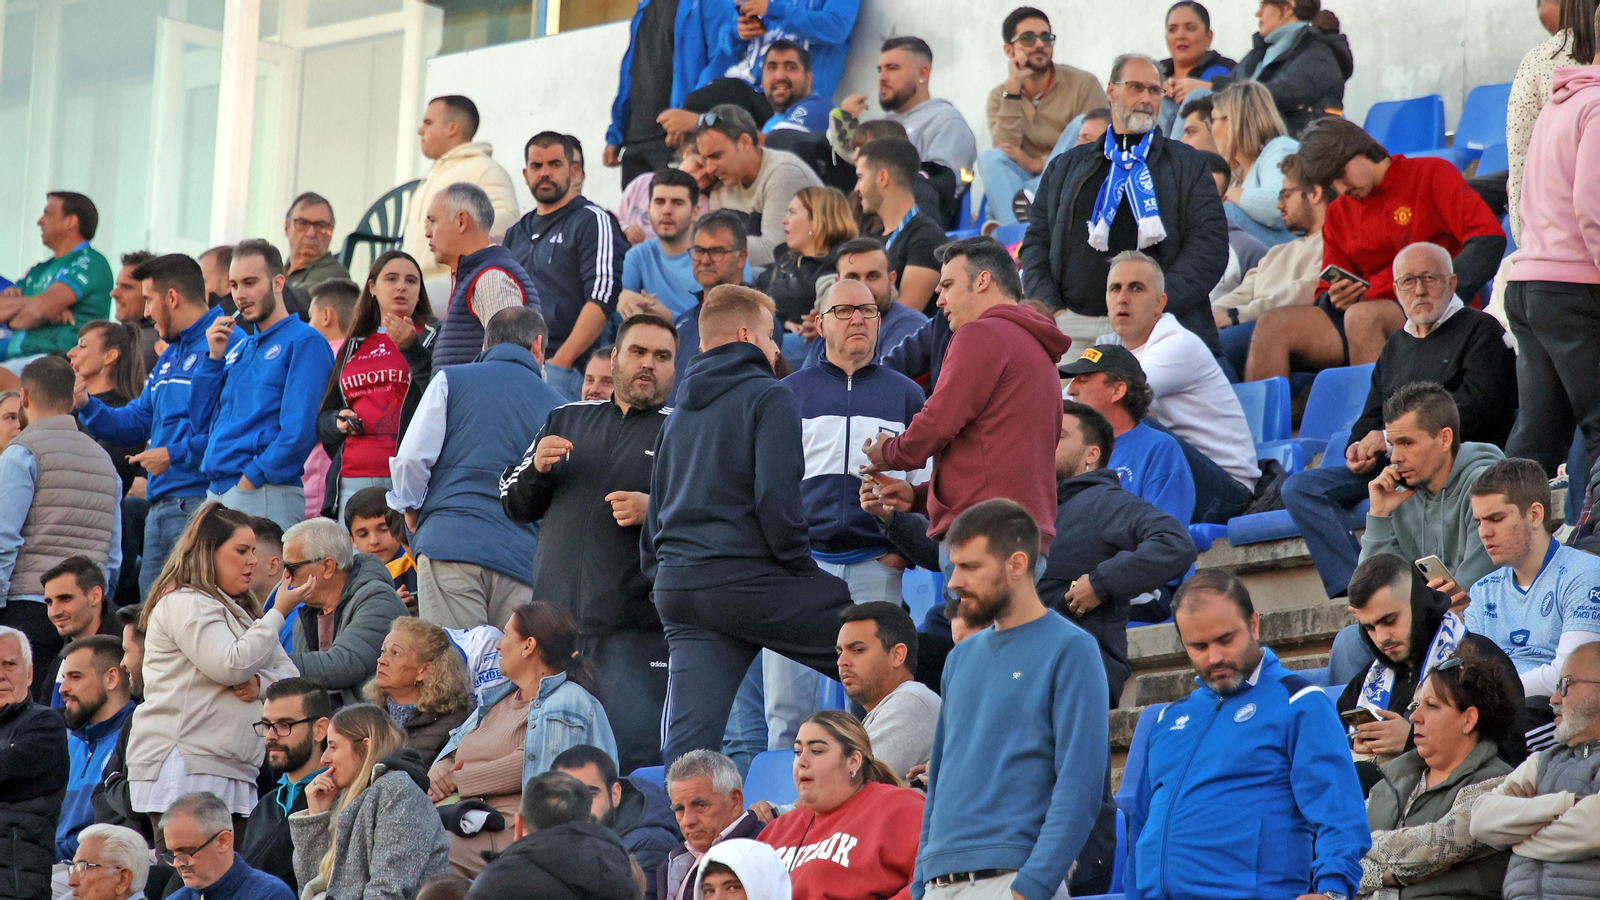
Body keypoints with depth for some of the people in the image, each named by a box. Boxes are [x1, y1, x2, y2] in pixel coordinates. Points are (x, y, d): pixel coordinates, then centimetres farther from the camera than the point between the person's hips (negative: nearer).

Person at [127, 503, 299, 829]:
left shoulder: (237, 610, 25)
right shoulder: (184, 603, -4)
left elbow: (289, 674, 19)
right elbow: (231, 666, -17)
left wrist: (260, 684, -5)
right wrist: (278, 613, -8)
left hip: (231, 772, 9)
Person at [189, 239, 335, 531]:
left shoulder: (304, 341, -4)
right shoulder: (237, 346, 22)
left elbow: (300, 428, -14)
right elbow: (201, 414, 18)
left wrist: (252, 476, -14)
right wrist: (214, 356, 7)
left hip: (264, 495, -8)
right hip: (217, 492, 8)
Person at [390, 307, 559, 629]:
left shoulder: (450, 380, 7)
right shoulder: (556, 406, 14)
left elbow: (412, 459, -1)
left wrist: (411, 509, 17)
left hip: (451, 541, -2)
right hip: (523, 559, 2)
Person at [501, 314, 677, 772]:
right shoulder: (566, 420, 19)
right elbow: (514, 504, 21)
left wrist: (655, 510, -16)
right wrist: (536, 467, 1)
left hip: (638, 629, -4)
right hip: (557, 622, 4)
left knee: (635, 757, -11)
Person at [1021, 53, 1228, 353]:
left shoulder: (1188, 165, 14)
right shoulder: (1066, 167, 22)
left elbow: (1210, 245, 3)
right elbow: (1036, 240, 18)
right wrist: (1051, 309, 1)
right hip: (1073, 325, 2)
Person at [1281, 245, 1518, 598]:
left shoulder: (1480, 329, 5)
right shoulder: (1396, 346, 27)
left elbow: (1476, 407, -10)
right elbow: (1372, 417, 29)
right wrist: (1359, 448, 2)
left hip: (1458, 459, -7)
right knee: (1299, 487, -12)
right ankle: (1354, 586, -30)